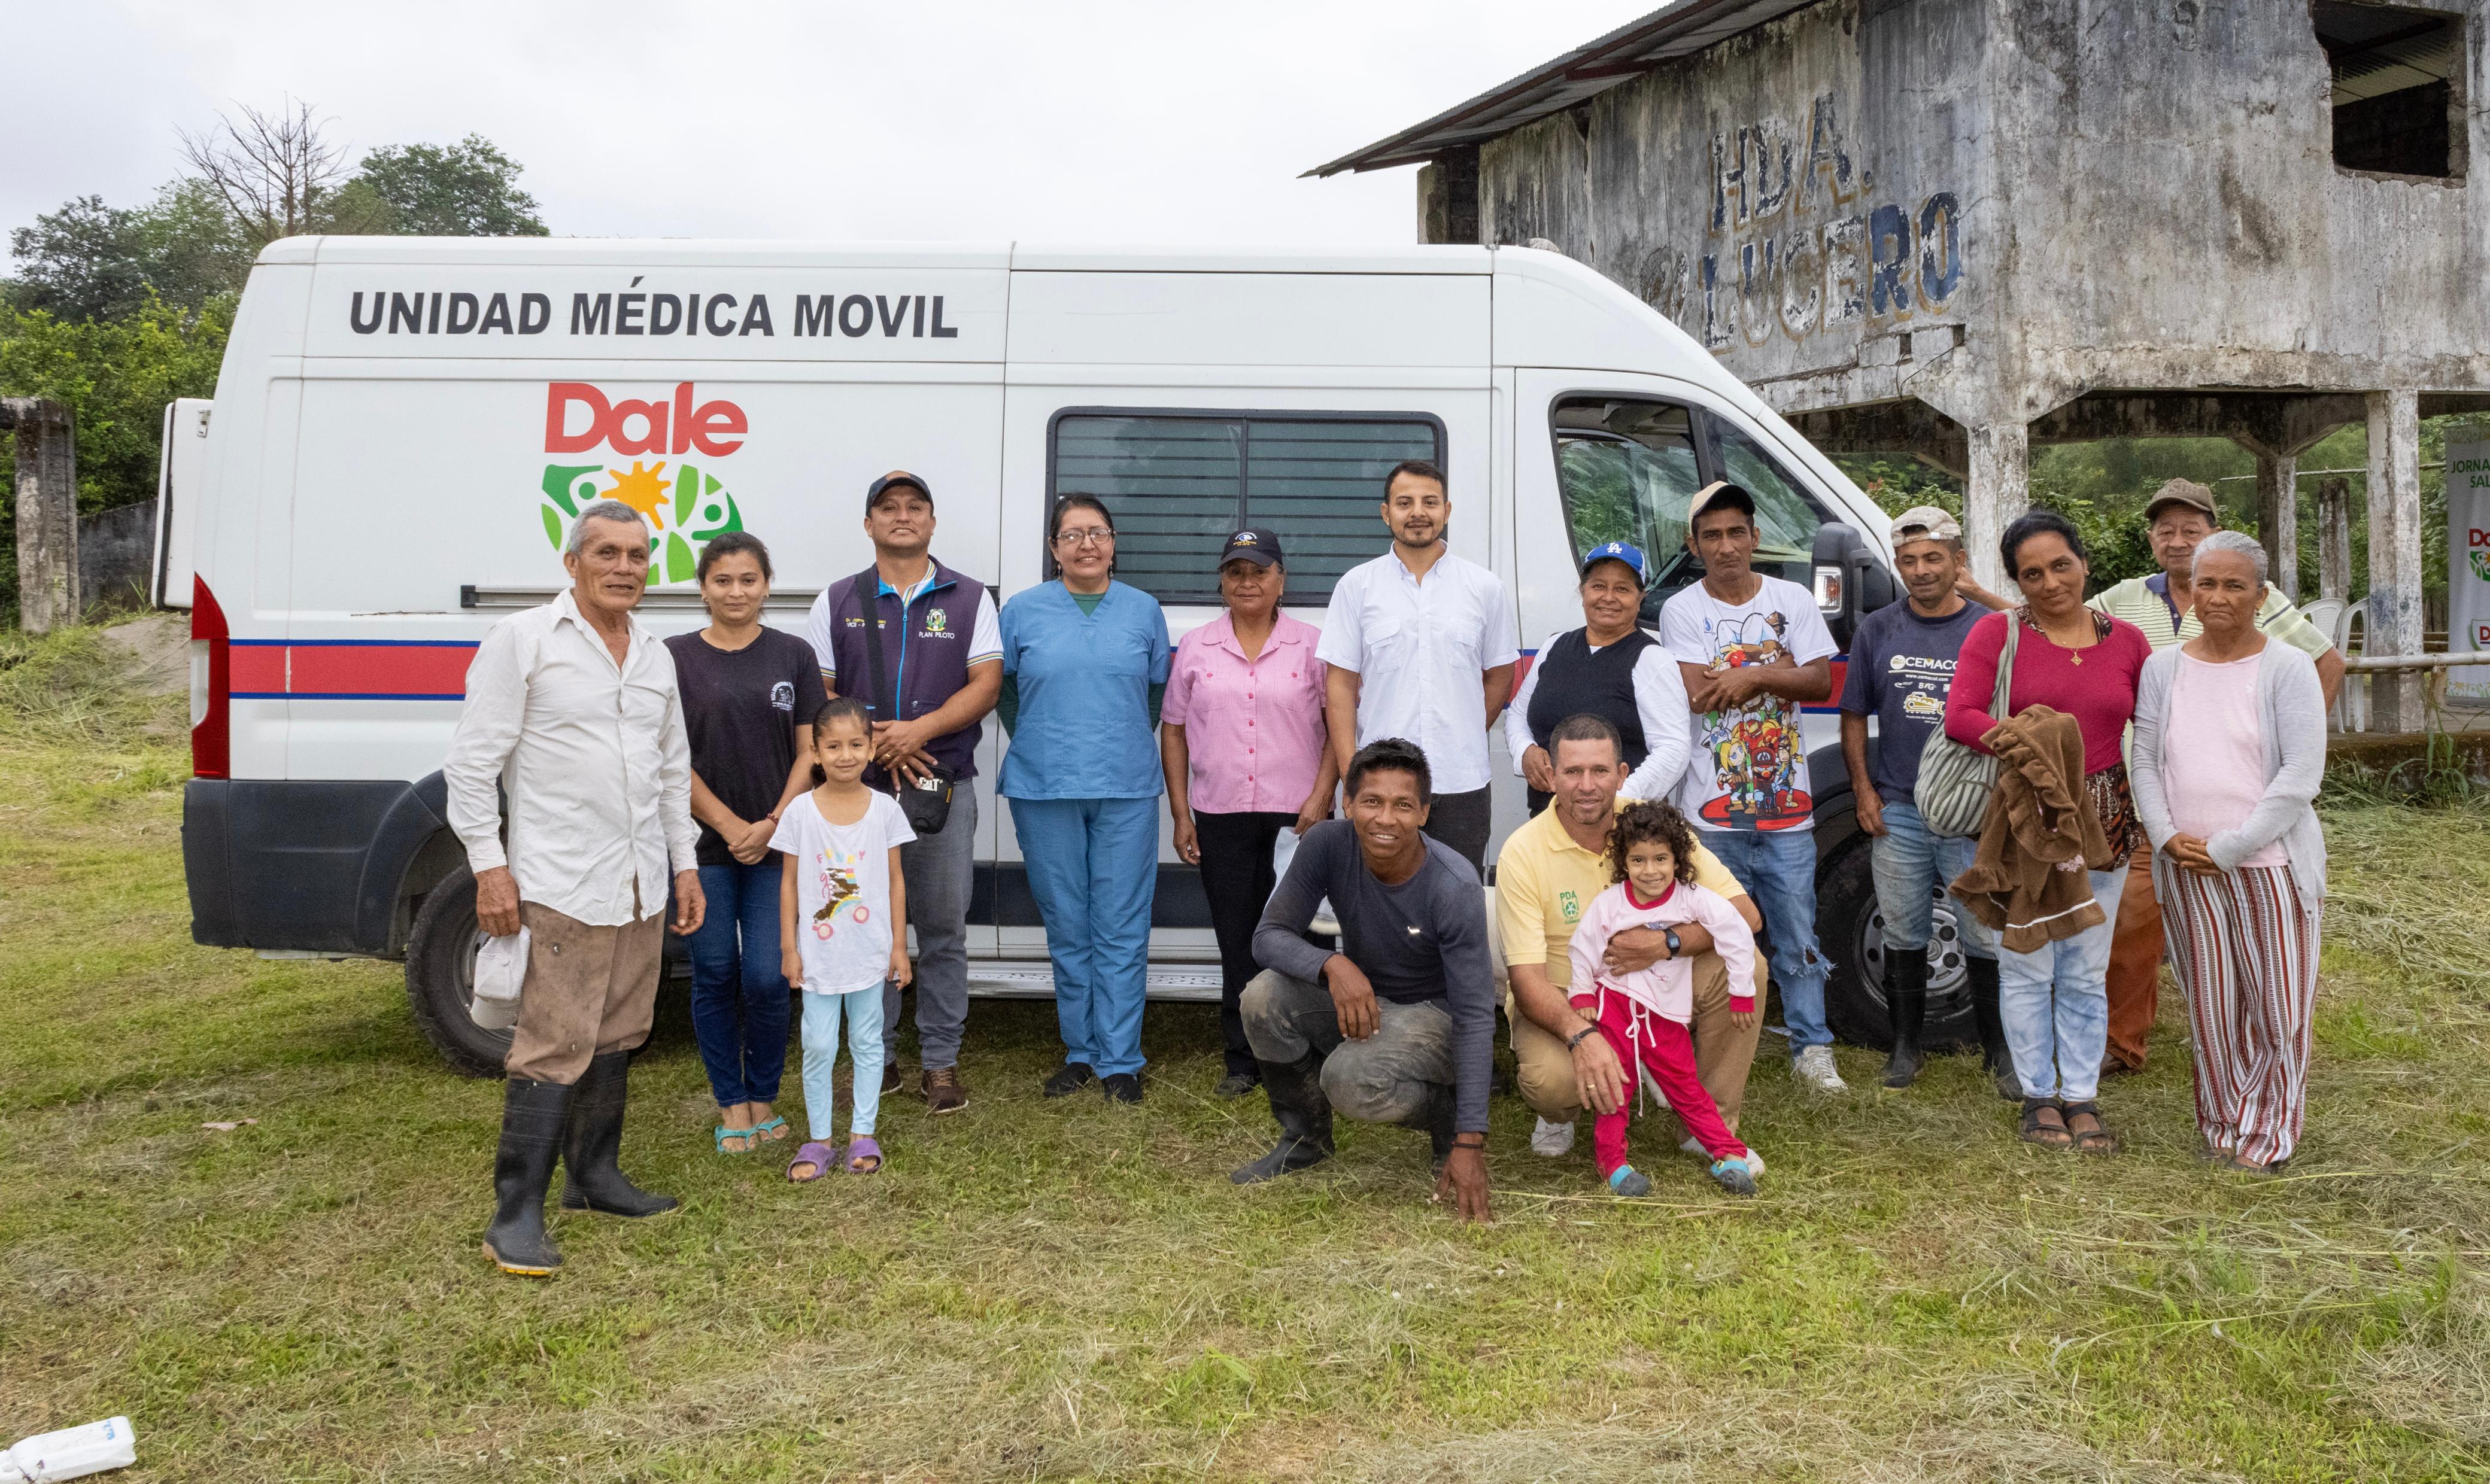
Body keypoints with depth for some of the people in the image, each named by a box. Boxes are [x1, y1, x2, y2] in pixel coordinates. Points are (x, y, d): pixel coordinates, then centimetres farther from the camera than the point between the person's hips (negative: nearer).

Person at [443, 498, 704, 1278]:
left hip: (641, 886, 7)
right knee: (554, 1046, -9)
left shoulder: (655, 658, 15)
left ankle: (595, 1175, 28)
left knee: (615, 1037, 14)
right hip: (560, 884, -7)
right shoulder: (522, 641, -5)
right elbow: (473, 761, -7)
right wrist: (489, 867, -12)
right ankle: (516, 1215, -2)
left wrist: (685, 863, 17)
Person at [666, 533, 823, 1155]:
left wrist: (771, 825, -8)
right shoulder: (676, 657, 1)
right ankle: (731, 1104, 20)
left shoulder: (793, 655, 5)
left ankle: (764, 1098, 17)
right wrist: (730, 827, -8)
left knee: (766, 979, -3)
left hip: (776, 844, 0)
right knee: (716, 977, 6)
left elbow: (809, 753, 3)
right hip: (704, 845, 0)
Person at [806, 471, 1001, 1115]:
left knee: (943, 929, 2)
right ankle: (877, 1057, 17)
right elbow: (815, 693, 6)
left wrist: (920, 730, -13)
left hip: (945, 787, -1)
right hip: (859, 789, 1)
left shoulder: (969, 598, 9)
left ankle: (940, 1062, 12)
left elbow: (986, 685, 0)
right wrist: (870, 743, -9)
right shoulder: (838, 602, 11)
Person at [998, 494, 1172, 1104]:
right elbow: (1002, 688, 15)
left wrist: (1125, 744, 12)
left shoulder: (1144, 610, 7)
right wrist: (1043, 745, 11)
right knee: (1068, 929, 7)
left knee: (1122, 930, 0)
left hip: (1127, 789, 0)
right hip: (1046, 790, 0)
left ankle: (1119, 1060, 9)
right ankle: (1081, 1052, 20)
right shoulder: (1023, 611, 4)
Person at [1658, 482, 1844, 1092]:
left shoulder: (1793, 600, 6)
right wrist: (1776, 666, -7)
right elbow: (1698, 694, -12)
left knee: (1798, 933, 6)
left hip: (1787, 804, 2)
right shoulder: (1682, 611, -1)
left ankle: (1811, 1047, 18)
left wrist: (1749, 675, -15)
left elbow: (1820, 682, -2)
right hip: (1713, 811, -1)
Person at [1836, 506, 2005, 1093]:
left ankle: (2001, 1050, 16)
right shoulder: (1877, 631, 7)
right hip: (1897, 813, 2)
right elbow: (1854, 715, 10)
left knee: (1986, 939, 2)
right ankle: (1906, 1045, 23)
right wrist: (1863, 790, 1)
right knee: (1904, 937, 11)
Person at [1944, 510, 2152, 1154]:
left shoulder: (2126, 640, 7)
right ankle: (2039, 1096, 18)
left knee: (2087, 973, 10)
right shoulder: (1998, 632, -3)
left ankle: (2081, 1097, 22)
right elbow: (1959, 717, -10)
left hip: (2103, 822, 3)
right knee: (2028, 967, 3)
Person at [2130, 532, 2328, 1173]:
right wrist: (2168, 837, -8)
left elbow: (2300, 776, -10)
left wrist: (2225, 849, -14)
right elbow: (2144, 762, 8)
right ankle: (2224, 1124, 24)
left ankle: (2270, 1134, 19)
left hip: (2270, 865, -3)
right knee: (2211, 1006, 10)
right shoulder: (2163, 669, 7)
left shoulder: (2288, 669, -4)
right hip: (2185, 871, 3)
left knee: (2276, 1005, 4)